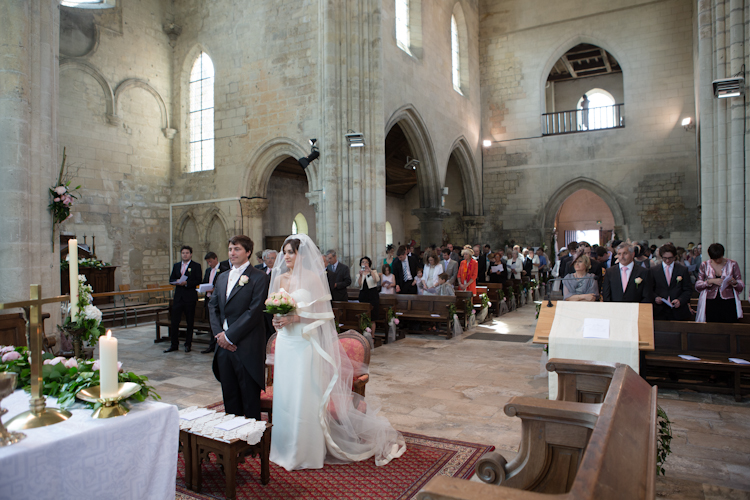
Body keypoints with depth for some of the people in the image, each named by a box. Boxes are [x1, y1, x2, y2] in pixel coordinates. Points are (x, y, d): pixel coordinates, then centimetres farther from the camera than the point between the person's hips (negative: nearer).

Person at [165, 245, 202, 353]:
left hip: (190, 297, -4)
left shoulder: (196, 266, 0)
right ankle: (174, 344, 13)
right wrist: (177, 281, -9)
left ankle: (188, 344, 15)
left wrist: (186, 283, -20)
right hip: (178, 296, 4)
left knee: (190, 322, 4)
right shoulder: (176, 265, 15)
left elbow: (198, 281, -8)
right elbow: (171, 280, 12)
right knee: (174, 321, 3)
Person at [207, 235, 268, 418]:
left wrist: (229, 336, -13)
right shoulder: (222, 277, 15)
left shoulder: (259, 277, -8)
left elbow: (254, 311, -14)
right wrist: (219, 333, -2)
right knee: (229, 394, 15)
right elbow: (213, 307, 13)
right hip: (224, 345, 6)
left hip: (247, 346, -6)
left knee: (250, 395, 4)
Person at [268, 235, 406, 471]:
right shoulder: (279, 278, 8)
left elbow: (322, 313, -11)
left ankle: (306, 451, 18)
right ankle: (286, 447, 29)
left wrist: (296, 318, -21)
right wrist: (276, 320, -7)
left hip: (305, 343, -5)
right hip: (285, 343, 5)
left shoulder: (312, 278, -8)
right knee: (285, 395, 12)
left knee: (305, 397, 2)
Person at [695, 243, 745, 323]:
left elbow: (741, 287, 7)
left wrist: (734, 282, -14)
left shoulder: (732, 264, 7)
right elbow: (697, 285, 3)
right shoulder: (704, 265, 8)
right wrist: (710, 281, -12)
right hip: (710, 303, 0)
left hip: (728, 303, 0)